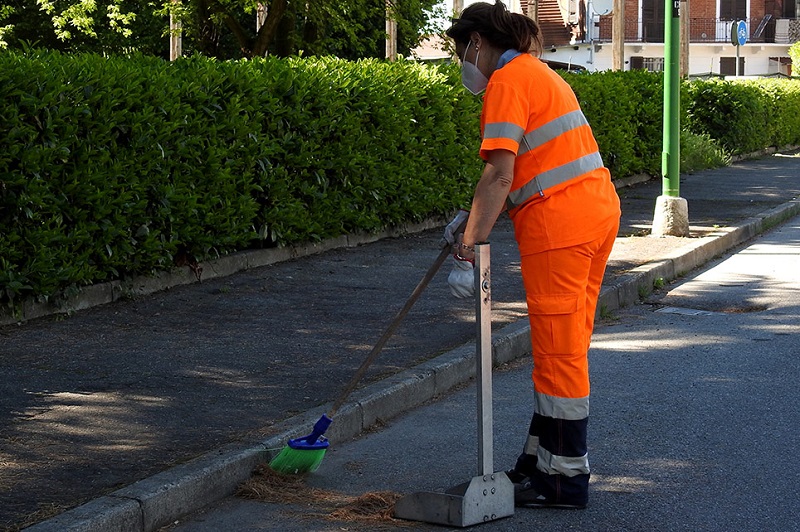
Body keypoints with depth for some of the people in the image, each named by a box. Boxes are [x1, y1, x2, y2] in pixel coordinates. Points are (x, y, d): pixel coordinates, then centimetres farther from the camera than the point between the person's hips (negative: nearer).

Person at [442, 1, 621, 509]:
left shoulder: (508, 78, -9)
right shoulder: (537, 71, 22)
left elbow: (500, 175, -18)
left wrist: (468, 251, -17)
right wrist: (473, 220, 20)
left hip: (559, 220, -10)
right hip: (598, 206, 10)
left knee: (558, 351, -2)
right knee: (565, 347, 16)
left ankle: (565, 477, 6)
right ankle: (543, 458, 26)